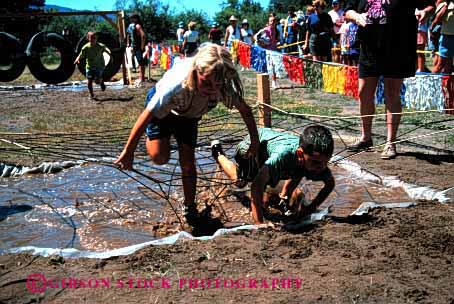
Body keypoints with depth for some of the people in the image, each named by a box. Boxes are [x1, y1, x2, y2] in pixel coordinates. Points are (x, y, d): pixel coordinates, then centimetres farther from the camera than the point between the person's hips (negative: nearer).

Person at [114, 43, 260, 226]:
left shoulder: (226, 86, -35)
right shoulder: (177, 84, -45)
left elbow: (245, 110, -15)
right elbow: (147, 115, -35)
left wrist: (255, 142, -12)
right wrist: (128, 152, -28)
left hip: (188, 114, 3)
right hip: (160, 108, -3)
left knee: (188, 164, 1)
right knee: (160, 157, -20)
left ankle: (189, 208, 23)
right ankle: (151, 137, 16)